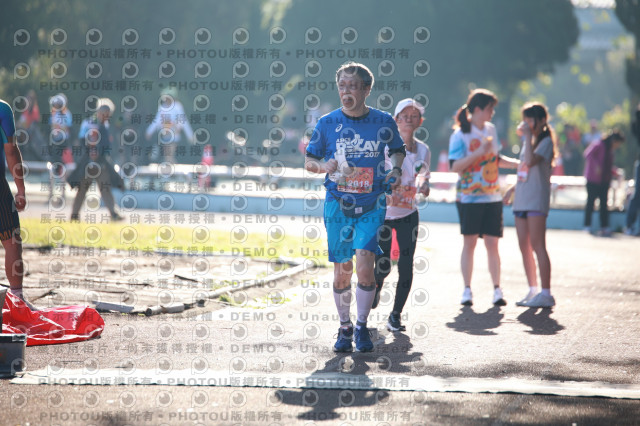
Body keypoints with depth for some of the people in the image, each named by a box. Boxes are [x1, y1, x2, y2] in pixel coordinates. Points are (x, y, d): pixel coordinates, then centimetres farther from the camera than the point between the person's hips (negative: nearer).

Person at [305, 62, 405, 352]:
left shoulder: (384, 122, 0)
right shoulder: (327, 123, -1)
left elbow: (397, 150, 18)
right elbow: (308, 161, 7)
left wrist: (396, 169, -2)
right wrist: (324, 166, -15)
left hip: (372, 207, -1)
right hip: (338, 206, 1)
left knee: (364, 266, -14)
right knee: (342, 272, 4)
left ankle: (362, 326, 4)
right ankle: (344, 328, 23)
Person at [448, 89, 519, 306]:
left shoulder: (491, 129, 11)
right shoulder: (460, 134, -7)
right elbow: (455, 166, -15)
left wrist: (516, 164, 11)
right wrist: (479, 152, -22)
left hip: (493, 197, 4)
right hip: (470, 198, -4)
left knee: (492, 243, 2)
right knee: (469, 243, 0)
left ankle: (497, 290, 4)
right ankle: (467, 290, 6)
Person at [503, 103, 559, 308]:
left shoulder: (546, 141, -7)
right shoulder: (527, 141, 20)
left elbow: (530, 161, -24)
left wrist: (528, 136, -19)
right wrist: (513, 188, 18)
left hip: (537, 200, -9)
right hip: (521, 200, 9)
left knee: (537, 246, -11)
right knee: (524, 247, 8)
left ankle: (546, 293, -10)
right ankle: (532, 290, 14)